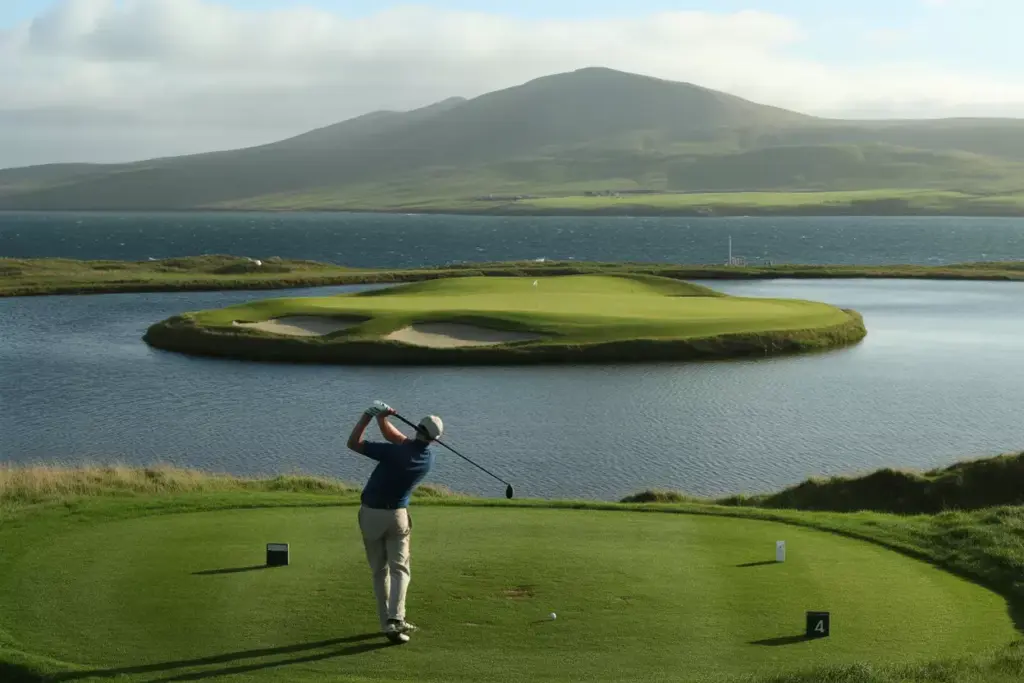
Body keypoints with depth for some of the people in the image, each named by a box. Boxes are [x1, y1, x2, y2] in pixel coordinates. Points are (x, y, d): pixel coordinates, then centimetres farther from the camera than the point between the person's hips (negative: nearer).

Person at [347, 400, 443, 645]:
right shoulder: (428, 459, -4)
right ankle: (394, 619, -22)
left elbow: (353, 443, -13)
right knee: (399, 569, 1)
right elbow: (398, 439, 9)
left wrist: (369, 415, -9)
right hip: (397, 515, 1)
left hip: (371, 514, -1)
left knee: (379, 570, 11)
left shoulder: (395, 452, -21)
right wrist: (381, 418, 2)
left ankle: (387, 622, 13)